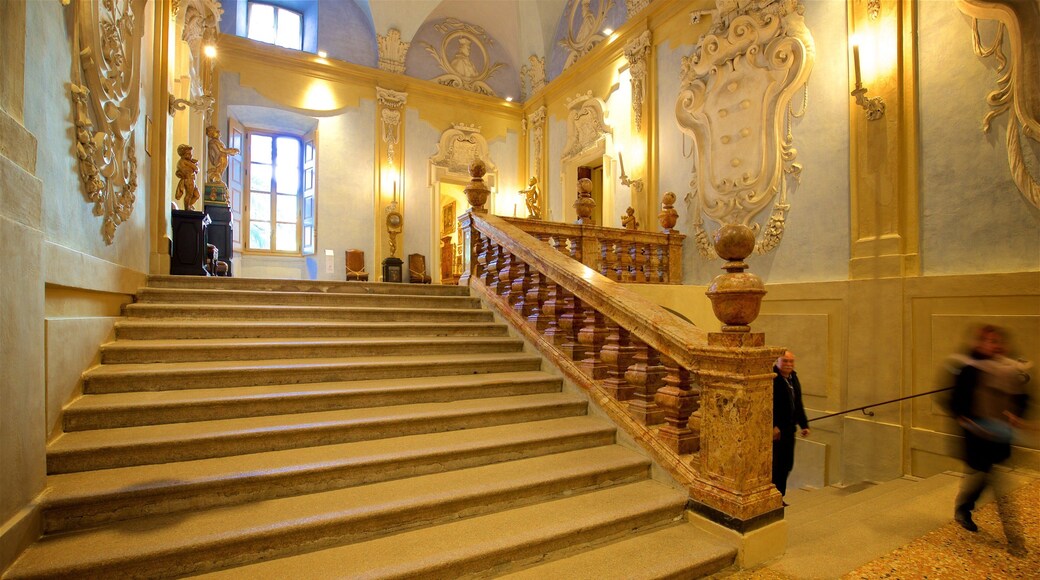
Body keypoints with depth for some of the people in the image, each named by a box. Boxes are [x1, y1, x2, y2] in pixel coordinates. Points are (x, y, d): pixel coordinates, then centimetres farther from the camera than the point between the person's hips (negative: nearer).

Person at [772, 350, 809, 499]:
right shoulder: (771, 378, -15)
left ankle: (779, 497, 26)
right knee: (774, 465, -2)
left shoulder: (793, 378, 13)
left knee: (787, 465, 13)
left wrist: (804, 424, 18)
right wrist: (772, 426, -23)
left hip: (789, 429, 9)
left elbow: (798, 404, 21)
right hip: (775, 430, -8)